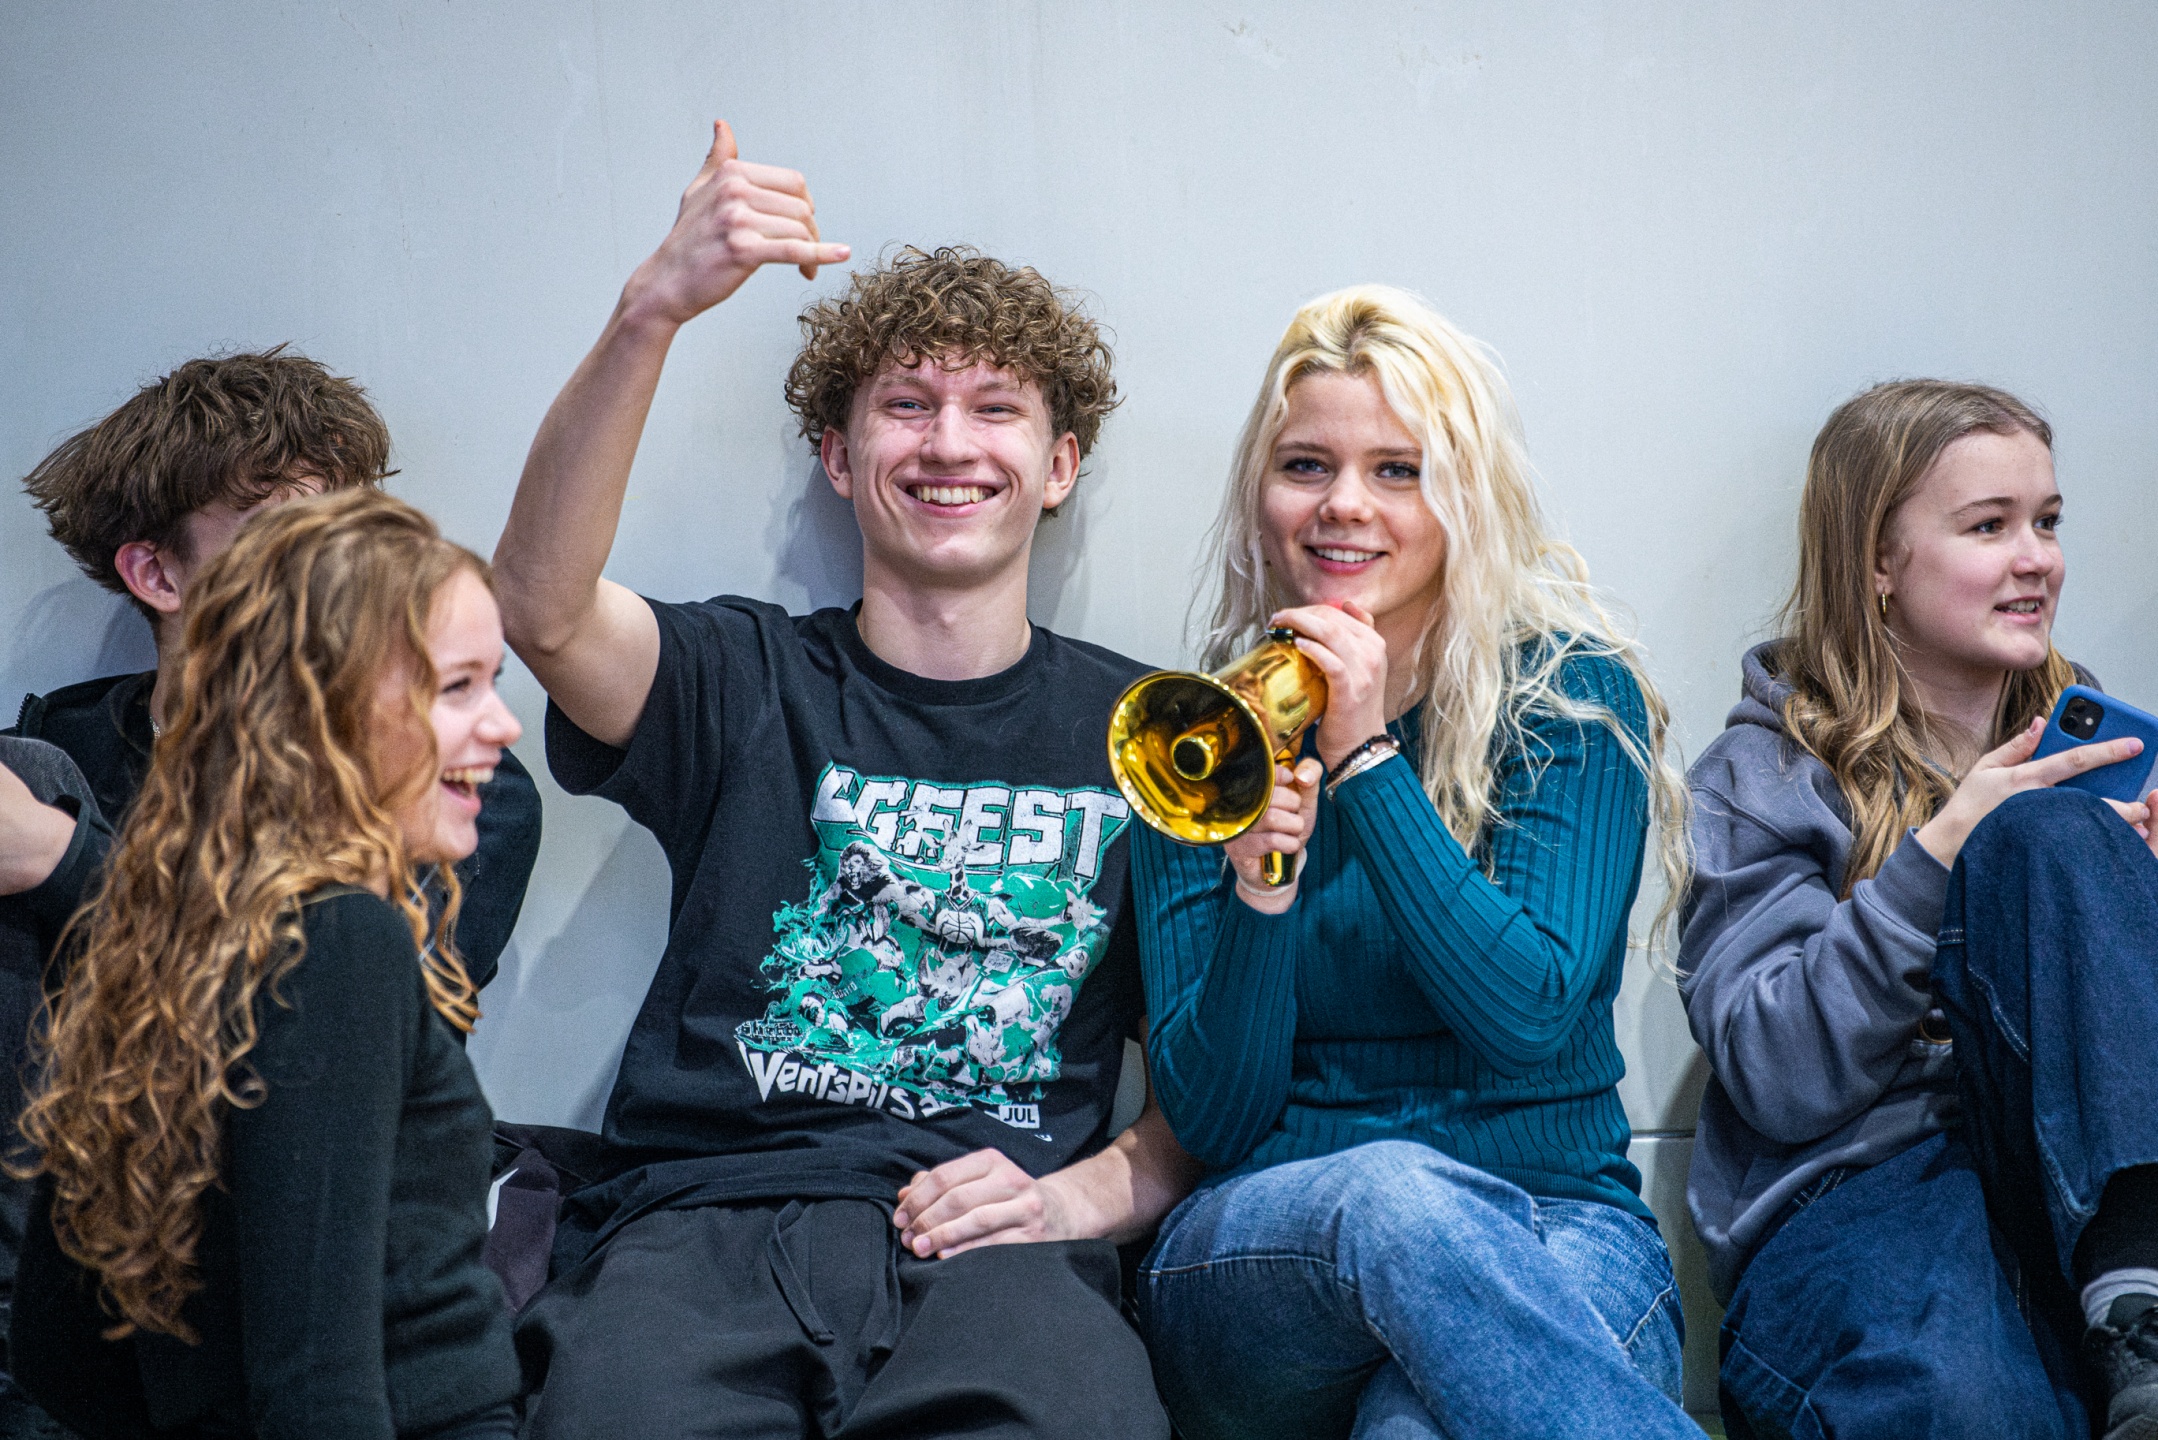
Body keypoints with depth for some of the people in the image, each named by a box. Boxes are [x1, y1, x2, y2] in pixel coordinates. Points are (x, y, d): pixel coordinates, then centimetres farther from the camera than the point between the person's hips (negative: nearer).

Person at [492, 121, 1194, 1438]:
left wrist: (1094, 1193, -6)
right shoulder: (747, 679, 13)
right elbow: (542, 602, -8)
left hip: (986, 1244, 0)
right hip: (701, 1217, 0)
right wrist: (654, 309, -20)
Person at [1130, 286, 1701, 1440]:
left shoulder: (1572, 692, 1)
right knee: (1392, 1193, -36)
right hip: (1264, 1248, 3)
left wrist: (1367, 760, -16)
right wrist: (1258, 880, -18)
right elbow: (1209, 1122, -1)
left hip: (1549, 1245, -2)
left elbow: (1533, 1017, -12)